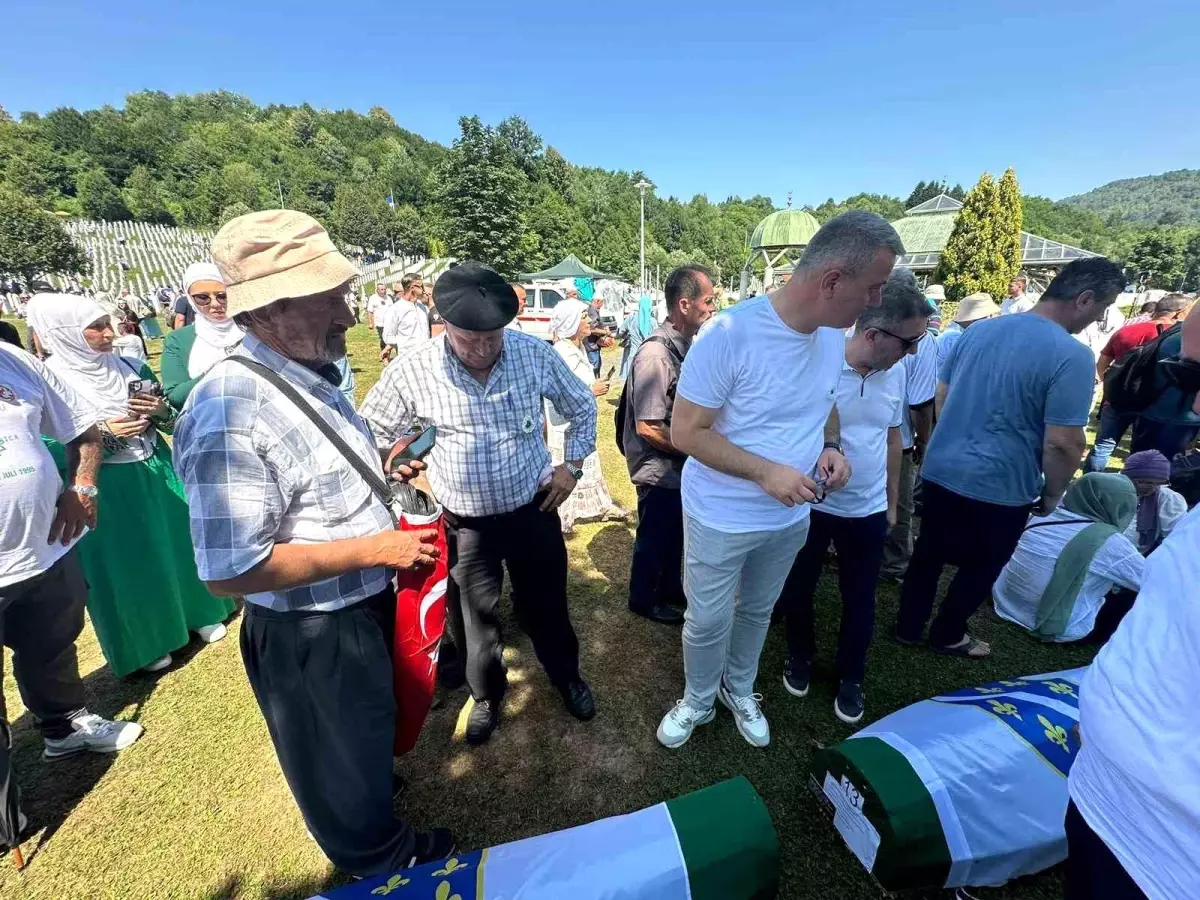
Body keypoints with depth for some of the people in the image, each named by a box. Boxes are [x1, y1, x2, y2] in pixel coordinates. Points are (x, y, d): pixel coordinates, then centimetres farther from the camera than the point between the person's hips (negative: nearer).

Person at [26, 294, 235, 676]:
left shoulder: (131, 367, 0)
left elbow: (170, 419, 9)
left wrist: (161, 410, -12)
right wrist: (103, 433, -23)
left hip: (157, 471, 4)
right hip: (107, 489, -4)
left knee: (177, 541, 16)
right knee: (128, 561, 9)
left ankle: (200, 613, 35)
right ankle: (146, 640, 28)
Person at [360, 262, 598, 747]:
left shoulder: (535, 353, -13)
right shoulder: (412, 370, -15)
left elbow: (582, 405, 4)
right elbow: (371, 431, 3)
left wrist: (573, 465, 1)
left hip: (533, 509, 1)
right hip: (463, 522, 0)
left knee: (545, 605, 19)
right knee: (474, 617, 18)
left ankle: (567, 676, 48)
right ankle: (487, 694, 47)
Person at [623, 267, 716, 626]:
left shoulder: (687, 344, 1)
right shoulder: (655, 354, -26)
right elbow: (648, 428, -27)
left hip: (681, 465, 8)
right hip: (659, 469, -8)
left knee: (676, 533, 24)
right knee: (655, 537, 12)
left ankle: (670, 587, 46)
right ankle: (642, 599, 36)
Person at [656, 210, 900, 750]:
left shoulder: (836, 335, -4)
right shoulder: (731, 333, -26)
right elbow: (685, 432, -22)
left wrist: (831, 447, -7)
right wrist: (765, 472, -28)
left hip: (791, 516, 6)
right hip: (721, 518, -6)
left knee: (758, 611, 25)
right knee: (709, 621, 12)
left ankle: (739, 690, 52)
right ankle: (698, 701, 42)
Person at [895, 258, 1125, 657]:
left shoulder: (979, 329, 2)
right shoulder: (1073, 356, -17)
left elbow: (941, 395, 10)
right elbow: (1063, 442, -20)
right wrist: (1052, 494, -3)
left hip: (939, 471, 5)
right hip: (999, 489, -5)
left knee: (928, 555, 20)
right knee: (980, 568, 18)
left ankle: (908, 627, 33)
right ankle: (948, 635, 35)